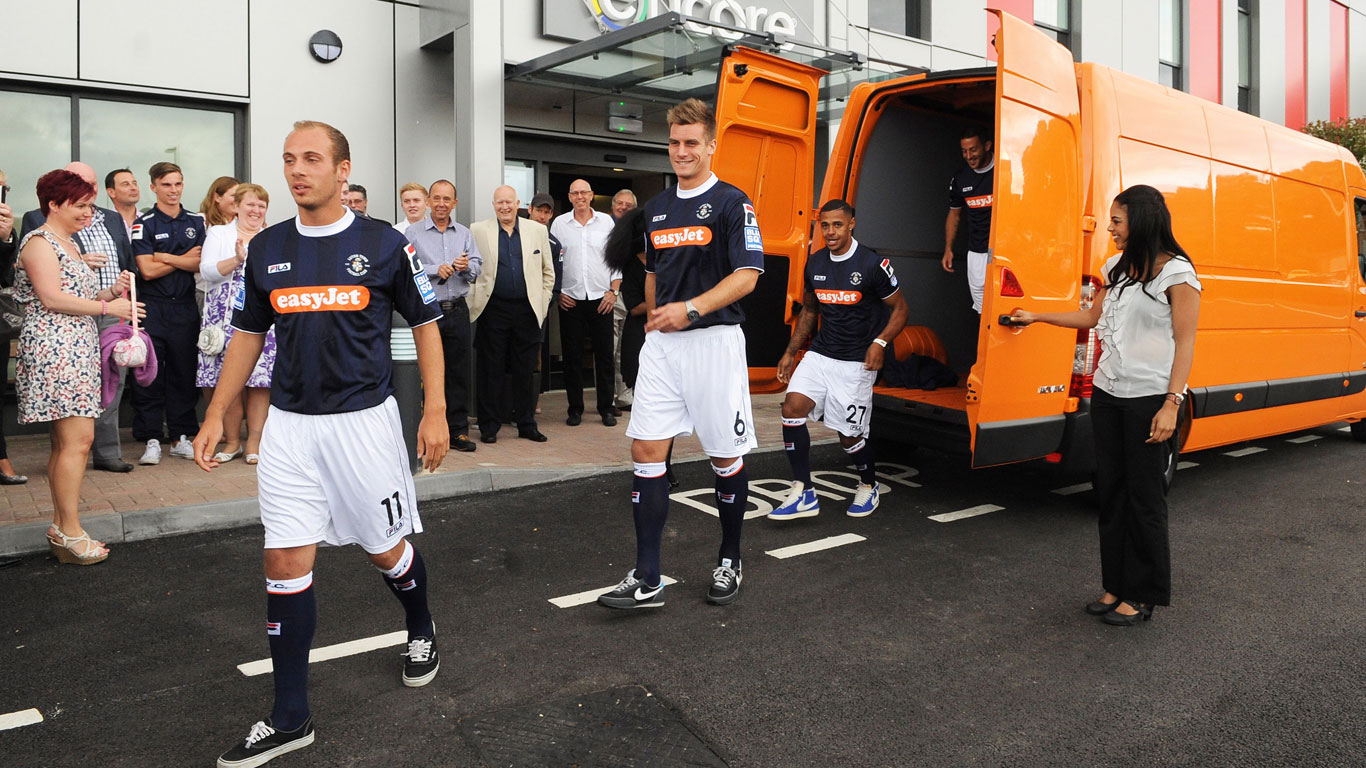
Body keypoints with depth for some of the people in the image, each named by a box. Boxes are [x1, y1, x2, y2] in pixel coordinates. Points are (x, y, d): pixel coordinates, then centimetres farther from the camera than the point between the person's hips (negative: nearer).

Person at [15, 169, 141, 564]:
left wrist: (112, 290, 6)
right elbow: (52, 299, -16)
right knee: (77, 438, -12)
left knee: (65, 441, 9)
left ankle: (61, 528, 14)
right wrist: (108, 306, -13)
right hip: (53, 349, -10)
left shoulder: (68, 243, 22)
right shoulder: (39, 242, -7)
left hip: (76, 350, 10)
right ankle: (70, 534, -7)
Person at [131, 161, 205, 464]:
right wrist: (185, 259, -2)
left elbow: (201, 265, -1)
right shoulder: (143, 224, 0)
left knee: (184, 371, 6)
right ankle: (151, 440, 5)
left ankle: (181, 436, 15)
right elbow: (147, 270, -9)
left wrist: (164, 257, -9)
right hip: (152, 307, -3)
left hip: (186, 306, 3)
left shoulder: (196, 222, 11)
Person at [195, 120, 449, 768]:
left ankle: (421, 630, 42)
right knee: (286, 563, 1)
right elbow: (248, 333, 14)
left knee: (386, 548, 9)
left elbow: (425, 324, 1)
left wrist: (435, 412, -6)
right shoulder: (267, 248, 6)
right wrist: (215, 415, 9)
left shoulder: (384, 244, -4)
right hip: (288, 425, 3)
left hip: (363, 419, -3)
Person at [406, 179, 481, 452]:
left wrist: (466, 266, -12)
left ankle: (458, 430, 14)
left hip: (457, 310, 3)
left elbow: (477, 269, 9)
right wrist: (435, 270, -15)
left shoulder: (465, 234, 15)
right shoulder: (413, 232, 3)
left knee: (459, 371, 6)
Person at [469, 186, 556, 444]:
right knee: (491, 370, 3)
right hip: (493, 311, -1)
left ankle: (527, 424, 18)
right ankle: (489, 426, 12)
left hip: (527, 310, 1)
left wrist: (542, 304, 6)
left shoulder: (537, 230, 8)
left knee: (525, 370, 7)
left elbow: (548, 272, 13)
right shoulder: (478, 230, 4)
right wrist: (473, 301, -1)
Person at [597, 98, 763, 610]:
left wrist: (690, 309, -22)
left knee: (726, 457, 5)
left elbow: (747, 275, -13)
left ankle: (729, 561, 25)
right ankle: (646, 580, 2)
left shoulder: (731, 203, -5)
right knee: (646, 451, -2)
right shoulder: (656, 208, 15)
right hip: (660, 344, 6)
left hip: (713, 341, -5)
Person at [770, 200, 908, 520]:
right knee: (792, 407, -16)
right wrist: (790, 352, 15)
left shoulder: (873, 264, -10)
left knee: (850, 435, 1)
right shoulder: (815, 264, 6)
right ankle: (803, 494, -9)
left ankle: (868, 487, 33)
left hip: (857, 361, -5)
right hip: (820, 353, 5)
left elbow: (900, 308, -3)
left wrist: (879, 343, -19)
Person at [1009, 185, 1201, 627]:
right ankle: (1116, 586, 23)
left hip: (1149, 399, -7)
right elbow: (1093, 317, 25)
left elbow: (1185, 342, -11)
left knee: (1144, 496, 1)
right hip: (1108, 394, 7)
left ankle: (1142, 595, 13)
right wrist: (1037, 317, 29)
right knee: (1110, 490, 11)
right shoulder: (1117, 268, 12)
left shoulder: (1177, 274, -9)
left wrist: (1171, 404, -17)